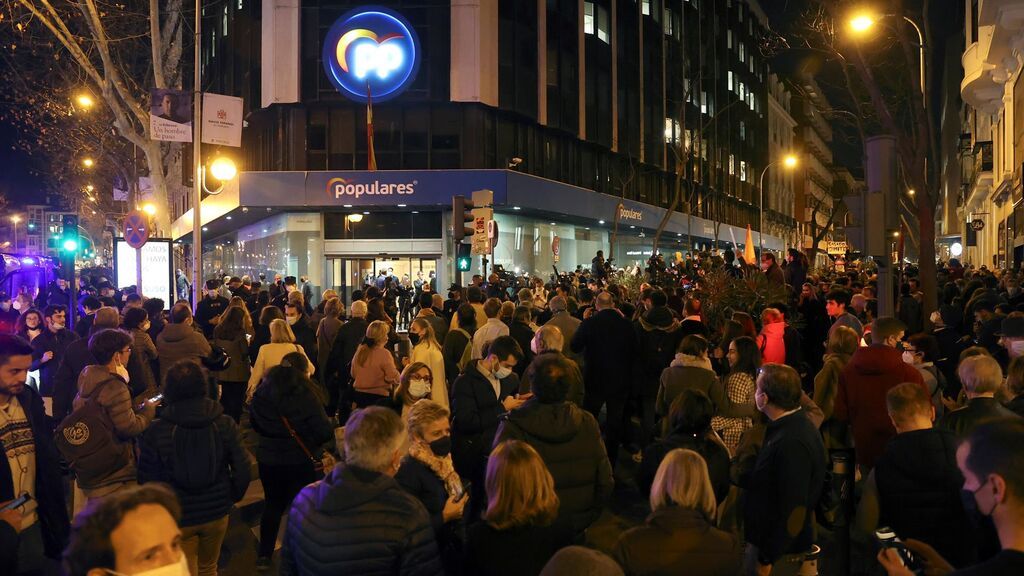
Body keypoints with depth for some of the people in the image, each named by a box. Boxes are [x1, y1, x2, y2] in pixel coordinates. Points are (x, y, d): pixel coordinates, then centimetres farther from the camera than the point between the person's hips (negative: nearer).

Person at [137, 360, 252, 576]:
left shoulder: (155, 431, -15)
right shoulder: (225, 424, -10)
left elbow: (147, 479, -10)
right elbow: (242, 470, -8)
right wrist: (232, 497, 10)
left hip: (177, 518, -2)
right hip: (216, 514, 2)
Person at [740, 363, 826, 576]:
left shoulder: (792, 443, -29)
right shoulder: (793, 426, 3)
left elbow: (792, 511, -27)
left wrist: (767, 558, -20)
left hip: (779, 550, -9)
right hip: (769, 539, 9)